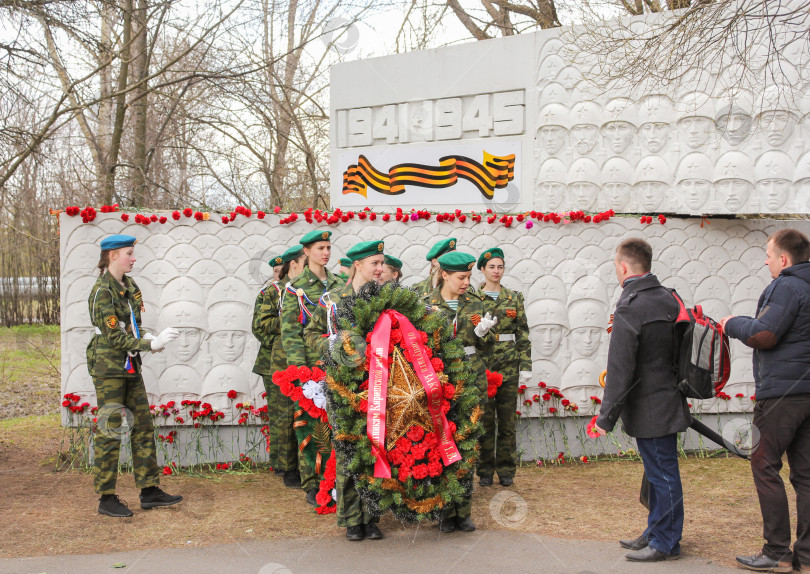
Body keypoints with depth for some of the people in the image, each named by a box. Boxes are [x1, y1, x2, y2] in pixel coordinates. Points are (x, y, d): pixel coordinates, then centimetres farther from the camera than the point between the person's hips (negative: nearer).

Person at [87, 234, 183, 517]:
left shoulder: (128, 285, 10)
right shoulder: (102, 292, -16)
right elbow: (114, 337, -19)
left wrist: (147, 338, -3)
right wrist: (151, 344, -21)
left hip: (130, 366, 9)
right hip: (108, 366, -9)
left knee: (143, 426, 9)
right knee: (110, 432, -2)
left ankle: (149, 491, 16)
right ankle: (106, 498, 7)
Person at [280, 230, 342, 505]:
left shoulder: (338, 285, 13)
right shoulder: (295, 287, -1)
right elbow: (290, 331, -5)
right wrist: (298, 367, -13)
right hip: (311, 365, -4)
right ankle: (311, 485, 7)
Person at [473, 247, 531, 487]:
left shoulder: (514, 298, 8)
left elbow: (523, 334, 7)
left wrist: (526, 366, 1)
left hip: (508, 366, 2)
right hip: (482, 365, -2)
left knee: (507, 420, 5)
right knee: (485, 420, 2)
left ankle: (506, 470, 15)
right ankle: (485, 471, 13)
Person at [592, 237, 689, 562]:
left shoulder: (629, 309, -19)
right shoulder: (668, 299, 8)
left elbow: (620, 371, -20)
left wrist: (606, 417, -15)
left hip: (649, 409, -9)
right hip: (668, 401, 9)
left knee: (663, 473, 1)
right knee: (660, 472, 18)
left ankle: (666, 542, 11)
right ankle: (657, 533, 30)